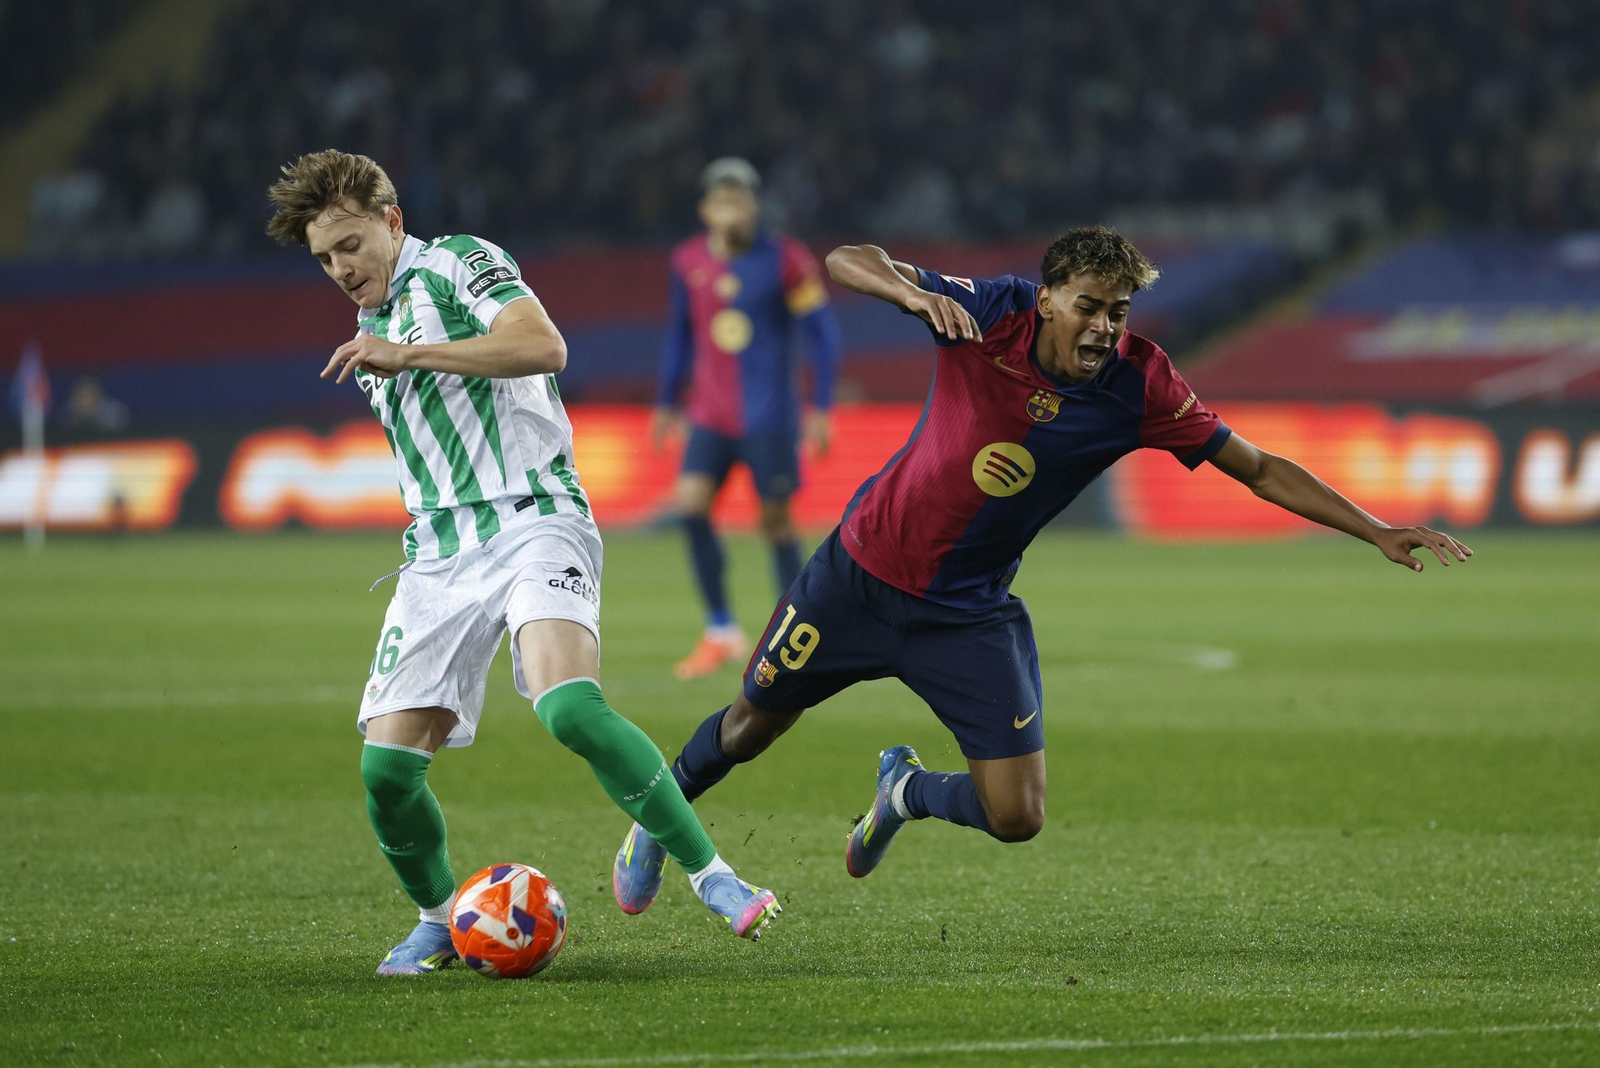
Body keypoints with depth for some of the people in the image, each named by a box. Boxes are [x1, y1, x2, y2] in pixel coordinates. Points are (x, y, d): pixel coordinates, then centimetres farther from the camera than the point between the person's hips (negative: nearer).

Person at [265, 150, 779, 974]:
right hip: (439, 552, 7)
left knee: (569, 705, -31)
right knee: (386, 766, -8)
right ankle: (438, 921, 17)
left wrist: (409, 353, -15)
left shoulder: (458, 264, 3)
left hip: (531, 523, -7)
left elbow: (543, 346, -16)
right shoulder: (370, 335, 26)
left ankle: (711, 876, -21)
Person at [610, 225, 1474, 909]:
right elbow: (844, 263, -20)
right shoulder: (991, 315, -20)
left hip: (970, 612, 1)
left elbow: (1258, 469, -9)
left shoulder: (1137, 385, -17)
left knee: (1015, 817, -8)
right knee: (753, 723, 14)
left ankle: (907, 791, 26)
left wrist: (1376, 531, -15)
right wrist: (912, 292, -42)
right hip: (864, 570, -1)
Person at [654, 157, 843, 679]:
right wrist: (666, 402, 19)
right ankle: (720, 629, -5)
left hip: (768, 416, -3)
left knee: (776, 520, -2)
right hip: (710, 415, 3)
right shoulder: (688, 262, 5)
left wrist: (820, 408, -7)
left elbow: (822, 332, -3)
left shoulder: (784, 260, -7)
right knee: (691, 501, -15)